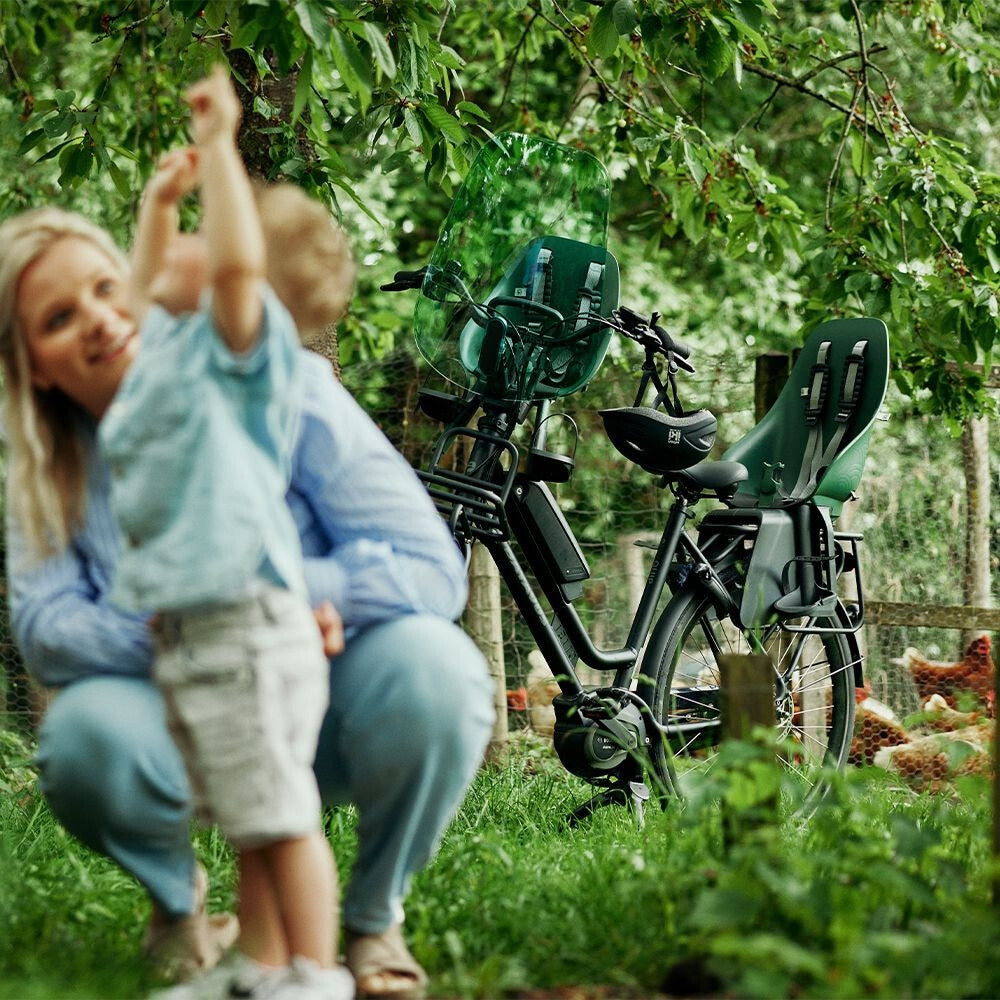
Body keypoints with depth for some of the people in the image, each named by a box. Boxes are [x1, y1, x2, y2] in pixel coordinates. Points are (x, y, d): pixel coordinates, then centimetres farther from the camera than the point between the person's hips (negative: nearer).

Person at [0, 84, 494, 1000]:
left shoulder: (278, 390, -15)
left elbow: (434, 570, -20)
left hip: (336, 697, -1)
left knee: (433, 666, -34)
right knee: (85, 731, -32)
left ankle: (376, 914, -4)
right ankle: (178, 902, 5)